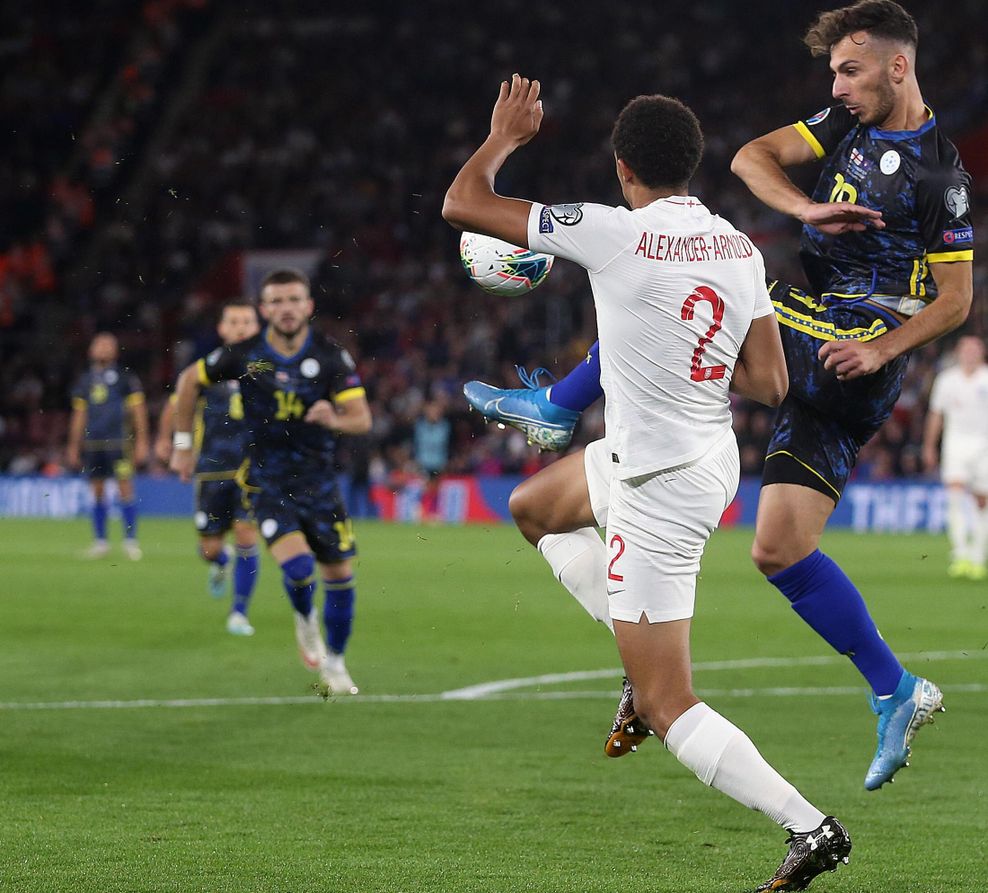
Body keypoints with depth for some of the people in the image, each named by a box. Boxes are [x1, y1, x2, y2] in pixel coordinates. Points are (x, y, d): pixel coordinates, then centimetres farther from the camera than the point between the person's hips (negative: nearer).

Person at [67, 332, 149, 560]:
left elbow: (138, 410, 2)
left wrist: (141, 441, -4)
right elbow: (79, 415, 19)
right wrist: (74, 446, 17)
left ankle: (130, 540, -4)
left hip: (119, 440, -4)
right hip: (92, 443, 4)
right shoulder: (85, 380, 15)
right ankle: (100, 541, 13)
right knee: (97, 490, 6)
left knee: (125, 487, -8)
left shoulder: (125, 377, 3)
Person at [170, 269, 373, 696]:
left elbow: (362, 417, -10)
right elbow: (189, 381, 8)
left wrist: (334, 419, -33)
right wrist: (183, 444, 9)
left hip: (318, 478, 2)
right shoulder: (244, 355, -8)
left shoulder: (331, 356, -7)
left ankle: (334, 664, 24)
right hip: (266, 479, -2)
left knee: (339, 576, 2)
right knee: (297, 566, -22)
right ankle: (305, 622, 12)